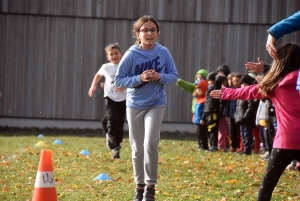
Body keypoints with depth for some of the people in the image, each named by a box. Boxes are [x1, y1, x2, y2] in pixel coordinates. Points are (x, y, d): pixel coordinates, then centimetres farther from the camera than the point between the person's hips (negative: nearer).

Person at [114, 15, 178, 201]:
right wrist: (139, 78, -22)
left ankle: (150, 186, -5)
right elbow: (119, 81, -8)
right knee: (138, 148, 9)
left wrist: (160, 77, -19)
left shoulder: (163, 53, -7)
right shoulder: (131, 55, -11)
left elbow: (174, 76, 1)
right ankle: (140, 186, 24)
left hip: (156, 104, -1)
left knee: (150, 144, -17)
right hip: (135, 105, 1)